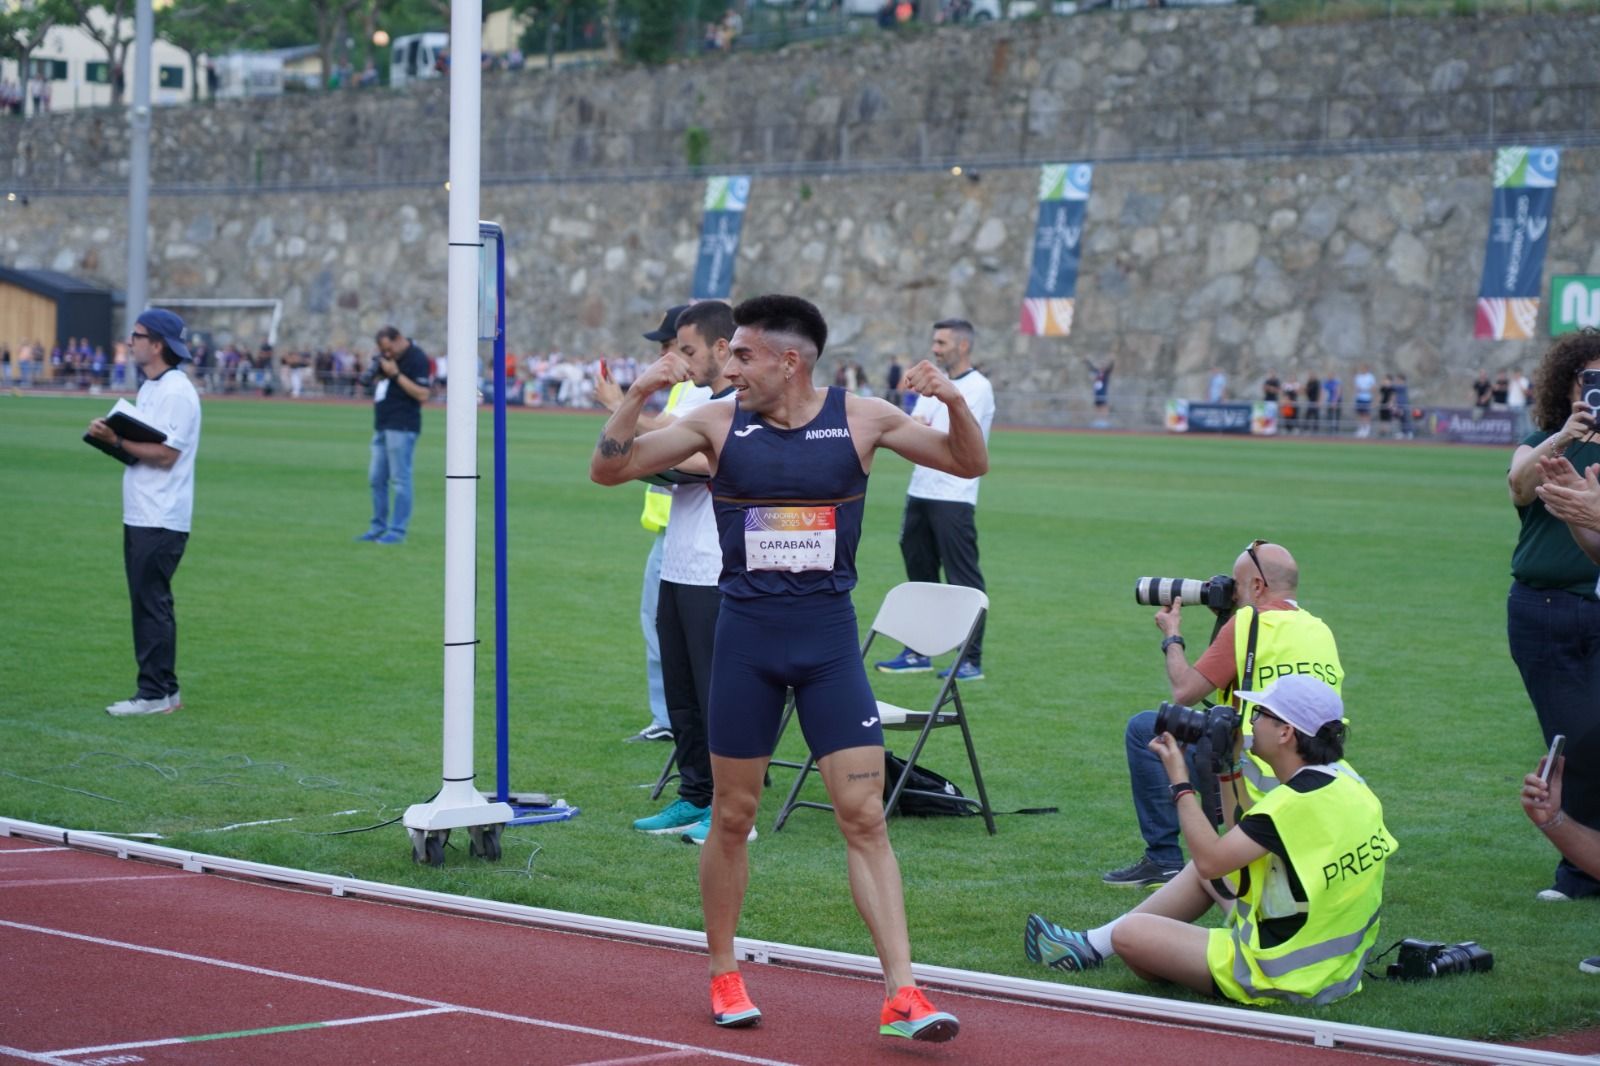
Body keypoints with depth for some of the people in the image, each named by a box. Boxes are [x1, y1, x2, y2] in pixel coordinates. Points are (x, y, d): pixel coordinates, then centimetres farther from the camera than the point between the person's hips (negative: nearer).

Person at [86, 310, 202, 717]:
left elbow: (165, 453, -21)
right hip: (140, 515, 10)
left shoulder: (176, 392, -15)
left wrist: (117, 440, -21)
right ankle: (165, 690, 18)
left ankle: (155, 694, -4)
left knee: (153, 604, -8)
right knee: (147, 603, 13)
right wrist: (111, 435, 4)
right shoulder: (149, 388, 17)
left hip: (161, 520, -10)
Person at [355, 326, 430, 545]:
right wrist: (377, 369, 0)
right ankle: (378, 527, 21)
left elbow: (422, 395, -20)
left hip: (402, 427, -9)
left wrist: (396, 374, -21)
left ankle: (398, 531, -7)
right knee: (376, 479, 13)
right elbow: (376, 380, 22)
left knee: (400, 479, -8)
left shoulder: (417, 358, -13)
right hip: (382, 426, 9)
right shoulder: (387, 357, 13)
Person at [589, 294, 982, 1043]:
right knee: (732, 817, 8)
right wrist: (638, 397, -15)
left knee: (864, 815, -6)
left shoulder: (860, 419, -1)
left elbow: (970, 465, 3)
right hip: (746, 635, 1)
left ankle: (901, 994, -8)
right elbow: (607, 470, 1)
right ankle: (722, 975, 26)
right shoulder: (718, 423, 0)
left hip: (829, 636, -1)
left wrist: (955, 402, -16)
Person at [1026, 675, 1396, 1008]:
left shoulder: (1297, 802, -25)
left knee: (1129, 934, -6)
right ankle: (1095, 944, 27)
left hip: (1282, 977, -10)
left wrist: (1180, 783, -12)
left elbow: (1210, 859, -21)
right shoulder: (1344, 782, 3)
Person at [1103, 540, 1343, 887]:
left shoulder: (1251, 621, -7)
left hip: (1258, 777, -8)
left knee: (1143, 728, 1)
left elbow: (1185, 691, -7)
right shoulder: (1321, 630, 15)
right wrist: (1225, 623, 24)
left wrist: (1172, 636, 10)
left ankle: (1163, 859, 2)